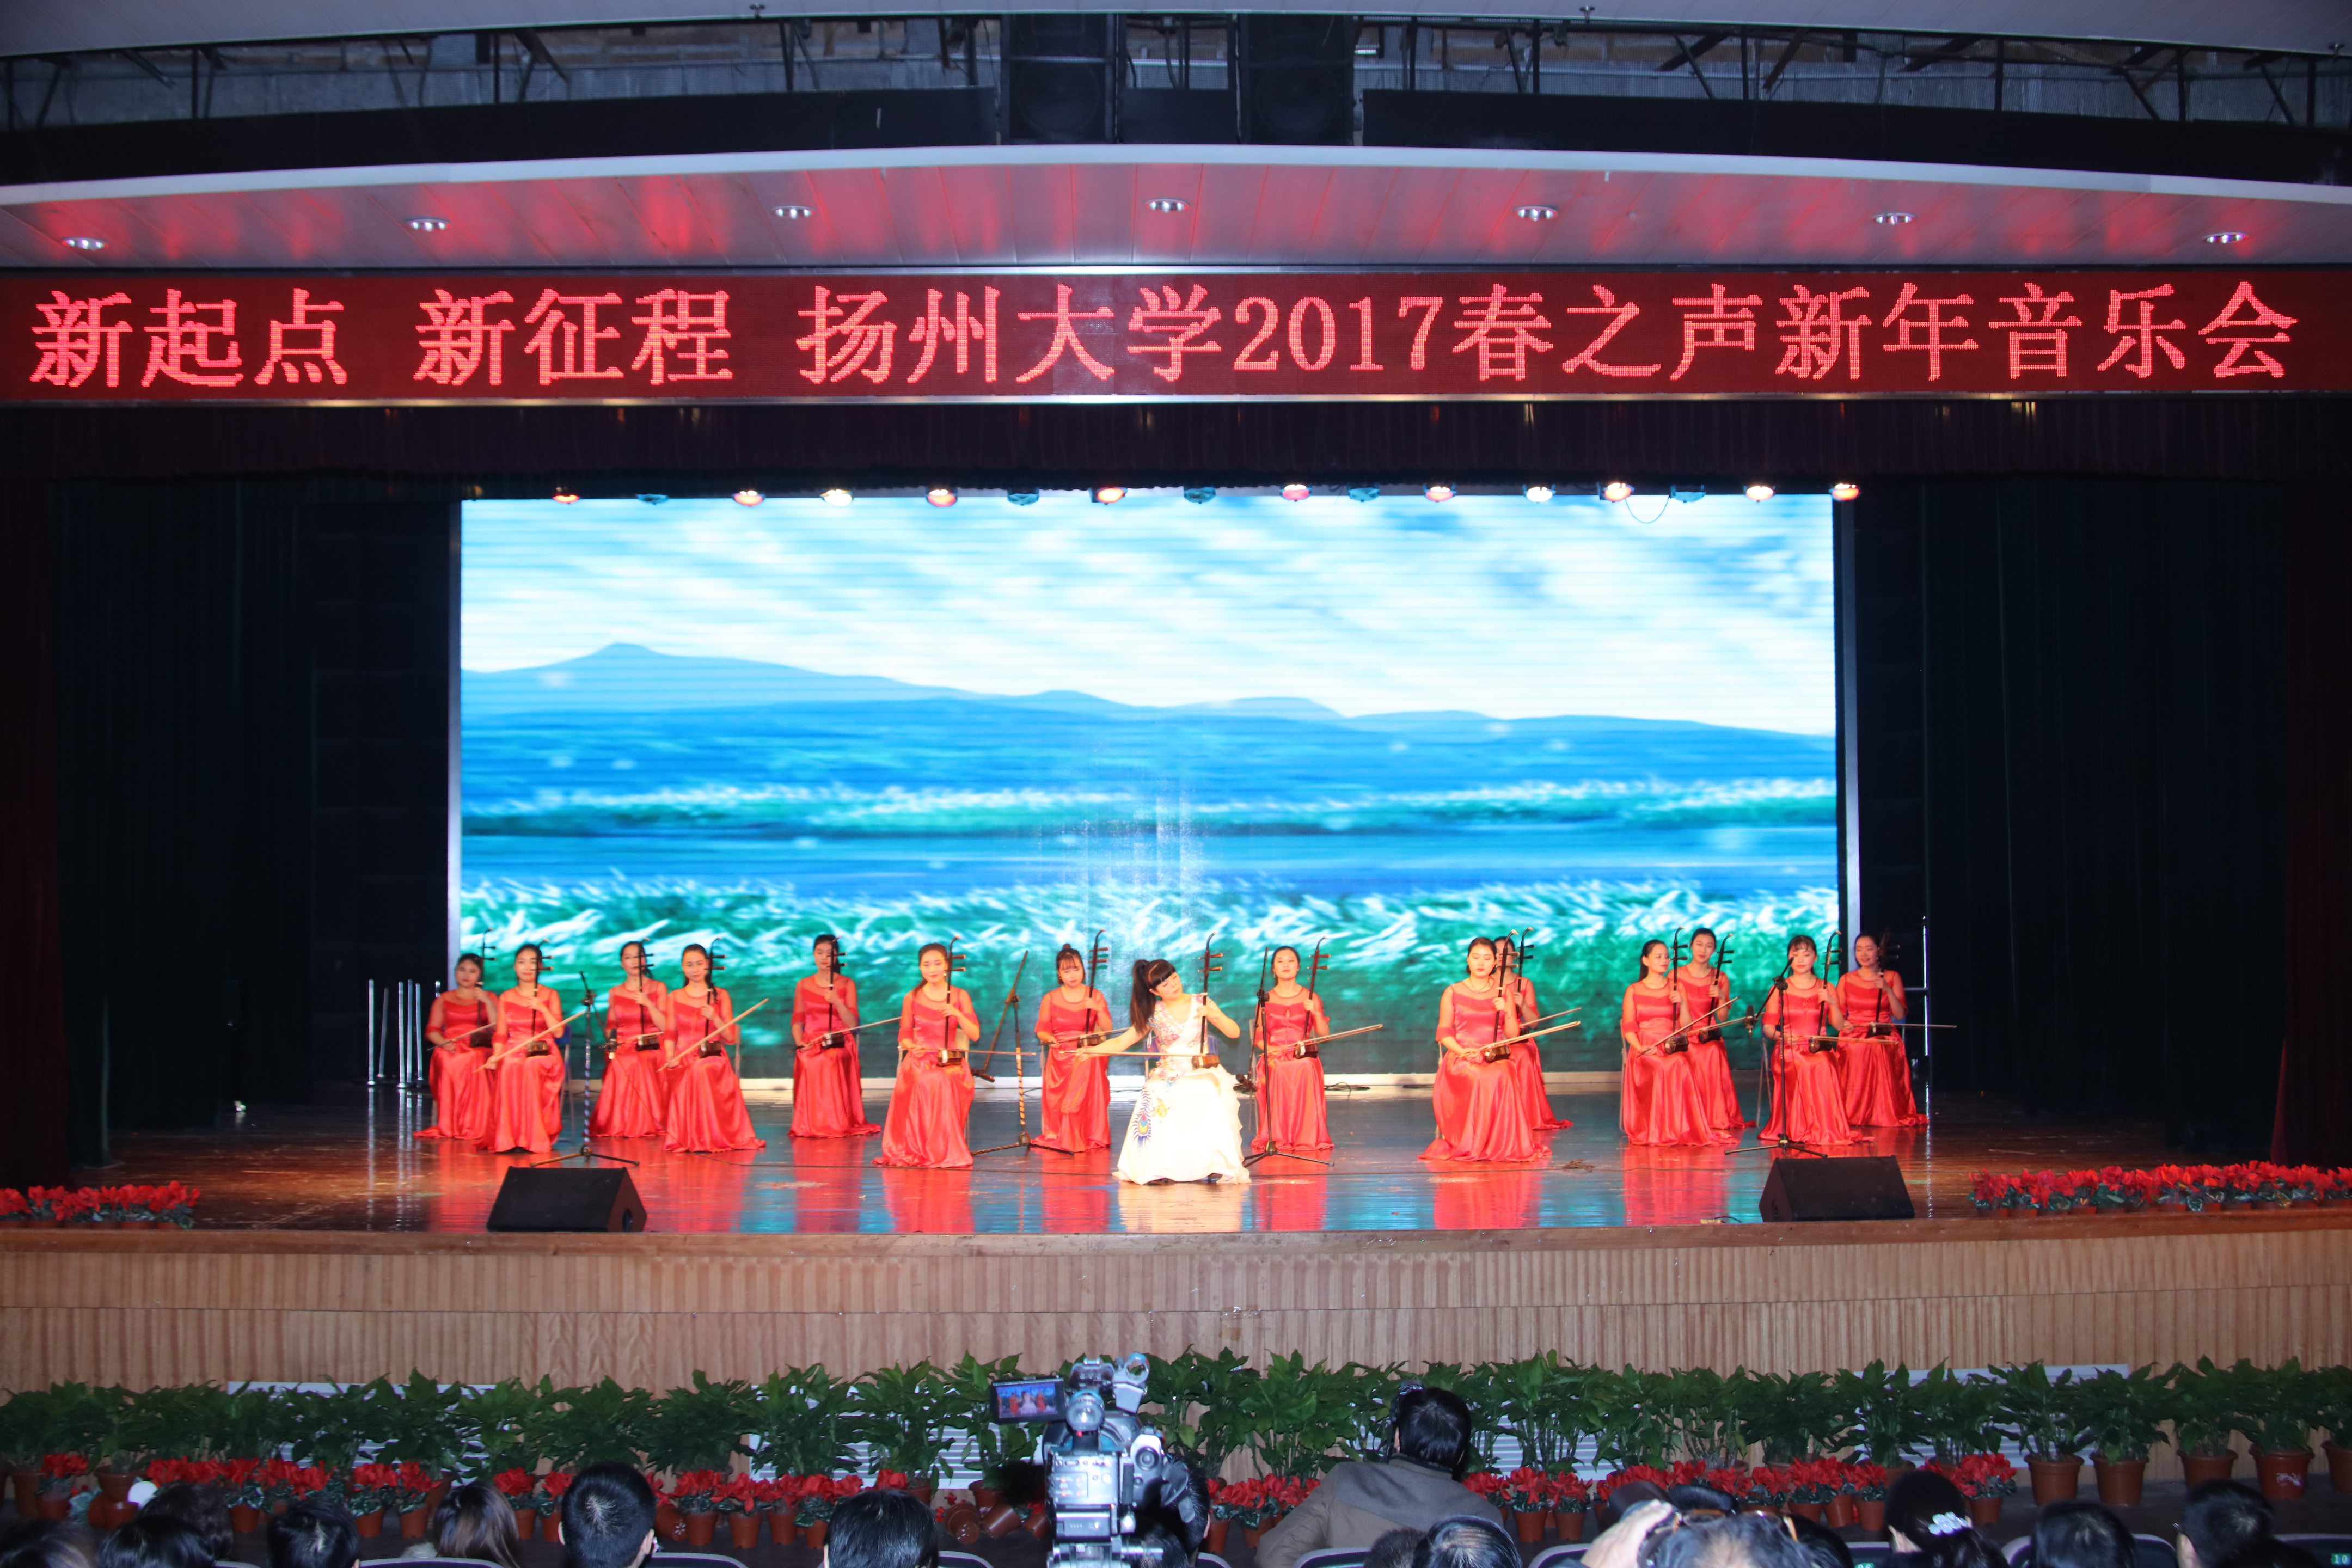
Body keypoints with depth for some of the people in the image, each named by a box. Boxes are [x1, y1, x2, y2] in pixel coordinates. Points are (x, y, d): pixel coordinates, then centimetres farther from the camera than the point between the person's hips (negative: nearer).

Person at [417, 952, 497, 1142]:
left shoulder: (488, 998, 19)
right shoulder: (444, 999, 22)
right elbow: (432, 1031, 11)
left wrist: (487, 1002, -6)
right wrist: (444, 1043, -10)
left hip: (480, 1048, -1)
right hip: (450, 1050, 1)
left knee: (473, 1062, -38)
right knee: (451, 1065, -37)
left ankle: (474, 1127, -38)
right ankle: (449, 1126, -37)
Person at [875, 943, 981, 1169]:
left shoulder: (960, 996, 8)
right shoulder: (912, 998, 9)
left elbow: (975, 1035, 2)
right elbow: (904, 1035, 10)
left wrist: (957, 1014, -15)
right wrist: (911, 1046, -13)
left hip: (950, 1061, 0)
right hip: (921, 1058, 0)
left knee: (945, 1083, -35)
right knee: (925, 1082, -35)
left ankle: (946, 1152, -22)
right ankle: (915, 1150, -25)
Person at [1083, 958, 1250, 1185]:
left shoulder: (1200, 1004, 3)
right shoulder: (1153, 1014, 5)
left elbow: (1235, 1033, 0)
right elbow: (1121, 1042, 2)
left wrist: (1215, 1015, -18)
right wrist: (1093, 1050, -15)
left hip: (1202, 1073, -1)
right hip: (1168, 1075, 1)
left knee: (1209, 1098, -34)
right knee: (1153, 1100, -31)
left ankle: (1213, 1164, -22)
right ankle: (1157, 1168, -19)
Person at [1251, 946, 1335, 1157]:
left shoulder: (1311, 998, 14)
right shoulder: (1266, 1000, 15)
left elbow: (1324, 1034, 5)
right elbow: (1259, 1037, 11)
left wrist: (1316, 1013, -13)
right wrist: (1270, 1049, -10)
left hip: (1304, 1055, 0)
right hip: (1274, 1056, 0)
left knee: (1306, 1068, -38)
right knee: (1279, 1072, -38)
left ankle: (1308, 1137, -33)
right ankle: (1277, 1137, -35)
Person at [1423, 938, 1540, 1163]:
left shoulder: (1503, 993, 14)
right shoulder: (1453, 993, 9)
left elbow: (1514, 1035, 9)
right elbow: (1444, 1033, 4)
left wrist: (1507, 1012, -10)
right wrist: (1463, 1051, -14)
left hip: (1497, 1057, 1)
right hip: (1462, 1057, -1)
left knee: (1501, 1077, -35)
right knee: (1478, 1078, -37)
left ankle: (1499, 1143, -26)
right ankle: (1471, 1144, -25)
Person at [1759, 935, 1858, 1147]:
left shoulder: (1826, 989, 16)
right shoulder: (1779, 989, 12)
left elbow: (1840, 1027, 6)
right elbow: (1768, 1027, 6)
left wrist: (1832, 1003, -10)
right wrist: (1781, 1036, -15)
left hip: (1820, 1048, 1)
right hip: (1788, 1050, -1)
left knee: (1825, 1066, -35)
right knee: (1806, 1067, -35)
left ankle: (1827, 1127, -26)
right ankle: (1798, 1128, -27)